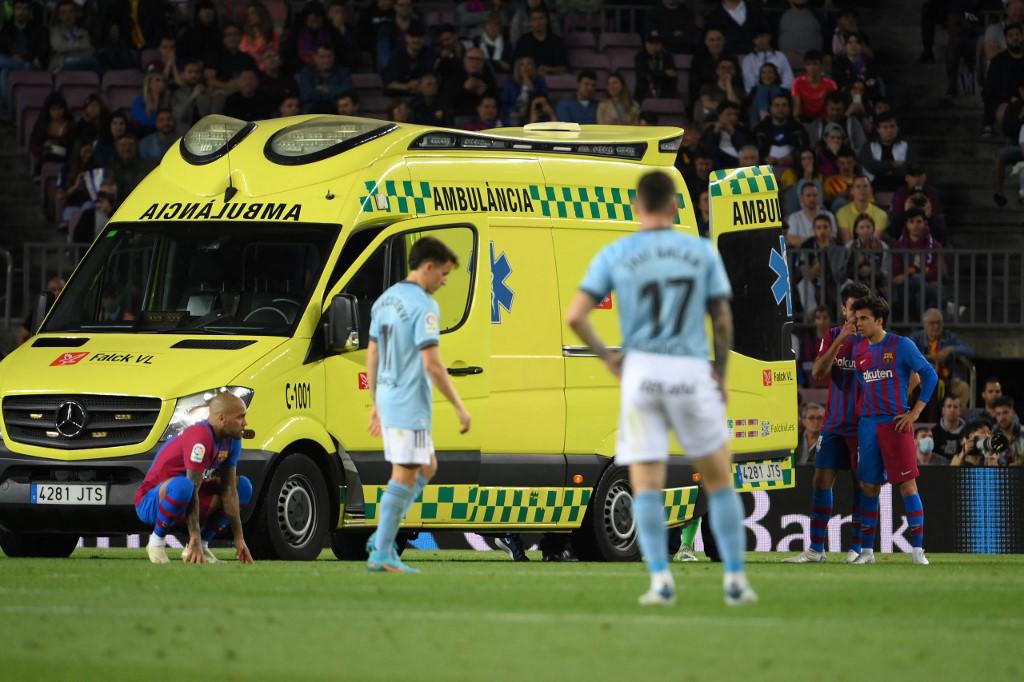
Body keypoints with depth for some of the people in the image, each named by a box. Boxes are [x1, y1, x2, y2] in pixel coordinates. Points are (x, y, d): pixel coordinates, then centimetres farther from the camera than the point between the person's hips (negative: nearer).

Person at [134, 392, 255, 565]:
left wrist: (239, 539, -6)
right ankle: (157, 540, -16)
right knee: (182, 486, -41)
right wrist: (195, 540, -34)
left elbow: (229, 491, -1)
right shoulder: (200, 437, -28)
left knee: (244, 487, 0)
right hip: (150, 502, -8)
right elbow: (193, 491, -31)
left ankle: (203, 544, 1)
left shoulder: (232, 440, -2)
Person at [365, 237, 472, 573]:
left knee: (427, 468, 17)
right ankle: (382, 552, -3)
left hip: (388, 401, 9)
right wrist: (458, 406, -12)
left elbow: (372, 356, 17)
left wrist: (376, 403, 23)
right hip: (410, 403, -9)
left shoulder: (384, 301, 12)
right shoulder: (423, 306, -14)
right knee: (405, 475, -3)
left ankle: (383, 538, 10)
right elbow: (432, 364, -18)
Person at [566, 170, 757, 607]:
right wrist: (721, 372, 17)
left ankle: (660, 579, -7)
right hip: (692, 373, 0)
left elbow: (575, 317, -4)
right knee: (718, 479, 11)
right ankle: (735, 580, 9)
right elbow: (723, 322, 3)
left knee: (646, 484, 5)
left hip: (641, 371, 0)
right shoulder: (703, 252, 2)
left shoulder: (614, 255, 2)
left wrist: (606, 356, 10)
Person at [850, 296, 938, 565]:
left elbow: (930, 374, -2)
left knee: (907, 485, -7)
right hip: (868, 424, 5)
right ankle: (867, 550, 12)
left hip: (896, 422, -5)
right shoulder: (859, 351, 10)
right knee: (869, 487, 6)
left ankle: (918, 550, -6)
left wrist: (915, 412, -6)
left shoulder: (901, 345, -4)